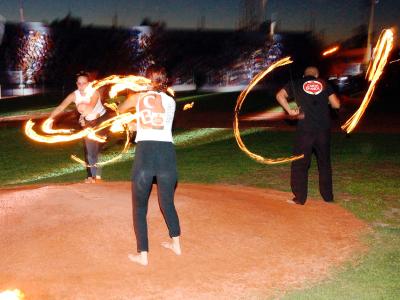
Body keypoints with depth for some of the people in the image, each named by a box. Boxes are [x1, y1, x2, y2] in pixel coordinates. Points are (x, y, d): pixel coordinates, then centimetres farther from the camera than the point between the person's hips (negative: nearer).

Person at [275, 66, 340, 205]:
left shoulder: (297, 84, 10)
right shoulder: (324, 84, 11)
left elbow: (280, 95, -5)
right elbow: (336, 105, 5)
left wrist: (290, 111, -1)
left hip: (305, 129, -2)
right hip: (324, 129, 2)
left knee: (300, 163, 6)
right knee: (324, 162, 16)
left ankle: (300, 198, 7)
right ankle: (328, 196, 21)